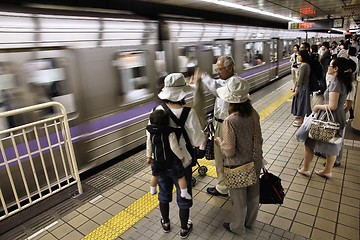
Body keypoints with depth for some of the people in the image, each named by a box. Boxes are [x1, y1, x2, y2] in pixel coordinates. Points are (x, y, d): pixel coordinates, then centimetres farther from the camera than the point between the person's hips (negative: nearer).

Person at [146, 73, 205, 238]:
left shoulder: (158, 110, -13)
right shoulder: (188, 113, -23)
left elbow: (150, 135, -4)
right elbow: (197, 141, -18)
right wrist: (202, 135, 3)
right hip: (181, 164, -3)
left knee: (164, 194, 26)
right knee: (183, 198, 19)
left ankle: (165, 223, 48)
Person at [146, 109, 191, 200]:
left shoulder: (151, 132, -6)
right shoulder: (170, 133, -23)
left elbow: (149, 144, 5)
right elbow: (174, 147, -23)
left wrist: (148, 156, 18)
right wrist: (181, 156, -8)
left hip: (157, 159, 5)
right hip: (171, 159, -5)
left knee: (155, 175, 28)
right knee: (181, 175, 10)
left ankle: (152, 190, 46)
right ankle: (184, 193, 11)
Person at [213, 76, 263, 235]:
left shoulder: (230, 122, -30)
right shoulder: (253, 114, -10)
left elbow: (229, 151, -23)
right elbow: (258, 139, 1)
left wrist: (219, 142, -4)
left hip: (238, 167, -6)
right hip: (255, 162, 6)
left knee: (239, 200, 18)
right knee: (253, 195, 26)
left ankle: (237, 227, 43)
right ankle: (250, 222, 51)